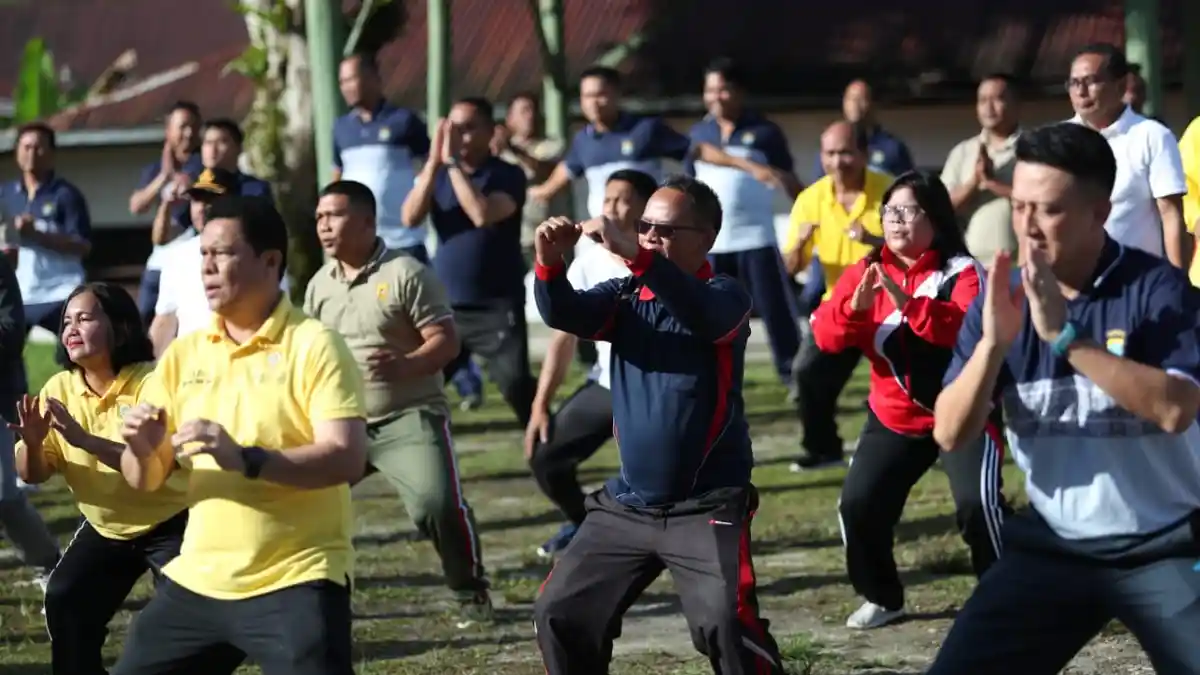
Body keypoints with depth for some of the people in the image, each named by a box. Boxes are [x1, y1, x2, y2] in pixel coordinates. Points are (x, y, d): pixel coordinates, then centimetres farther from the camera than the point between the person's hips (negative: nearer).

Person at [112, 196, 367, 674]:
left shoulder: (314, 346, -9)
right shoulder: (184, 354, 8)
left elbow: (348, 459, -19)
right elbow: (146, 481, 8)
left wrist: (247, 459, -31)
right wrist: (142, 450, -16)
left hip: (295, 581, -6)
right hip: (197, 580, 6)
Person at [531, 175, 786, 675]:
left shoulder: (724, 296, -8)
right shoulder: (626, 296, 7)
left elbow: (701, 314, -32)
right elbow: (565, 314, -11)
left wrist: (635, 255, -44)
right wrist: (550, 264, -32)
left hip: (708, 507, -6)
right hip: (627, 504, 6)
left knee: (725, 624, -22)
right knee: (560, 612, 10)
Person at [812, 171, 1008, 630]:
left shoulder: (961, 272, -12)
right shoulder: (865, 271, 2)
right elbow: (826, 335, -7)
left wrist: (907, 302, -42)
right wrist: (854, 306, -29)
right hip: (894, 417, 5)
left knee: (977, 502, -21)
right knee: (858, 503, -5)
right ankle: (881, 598, 16)